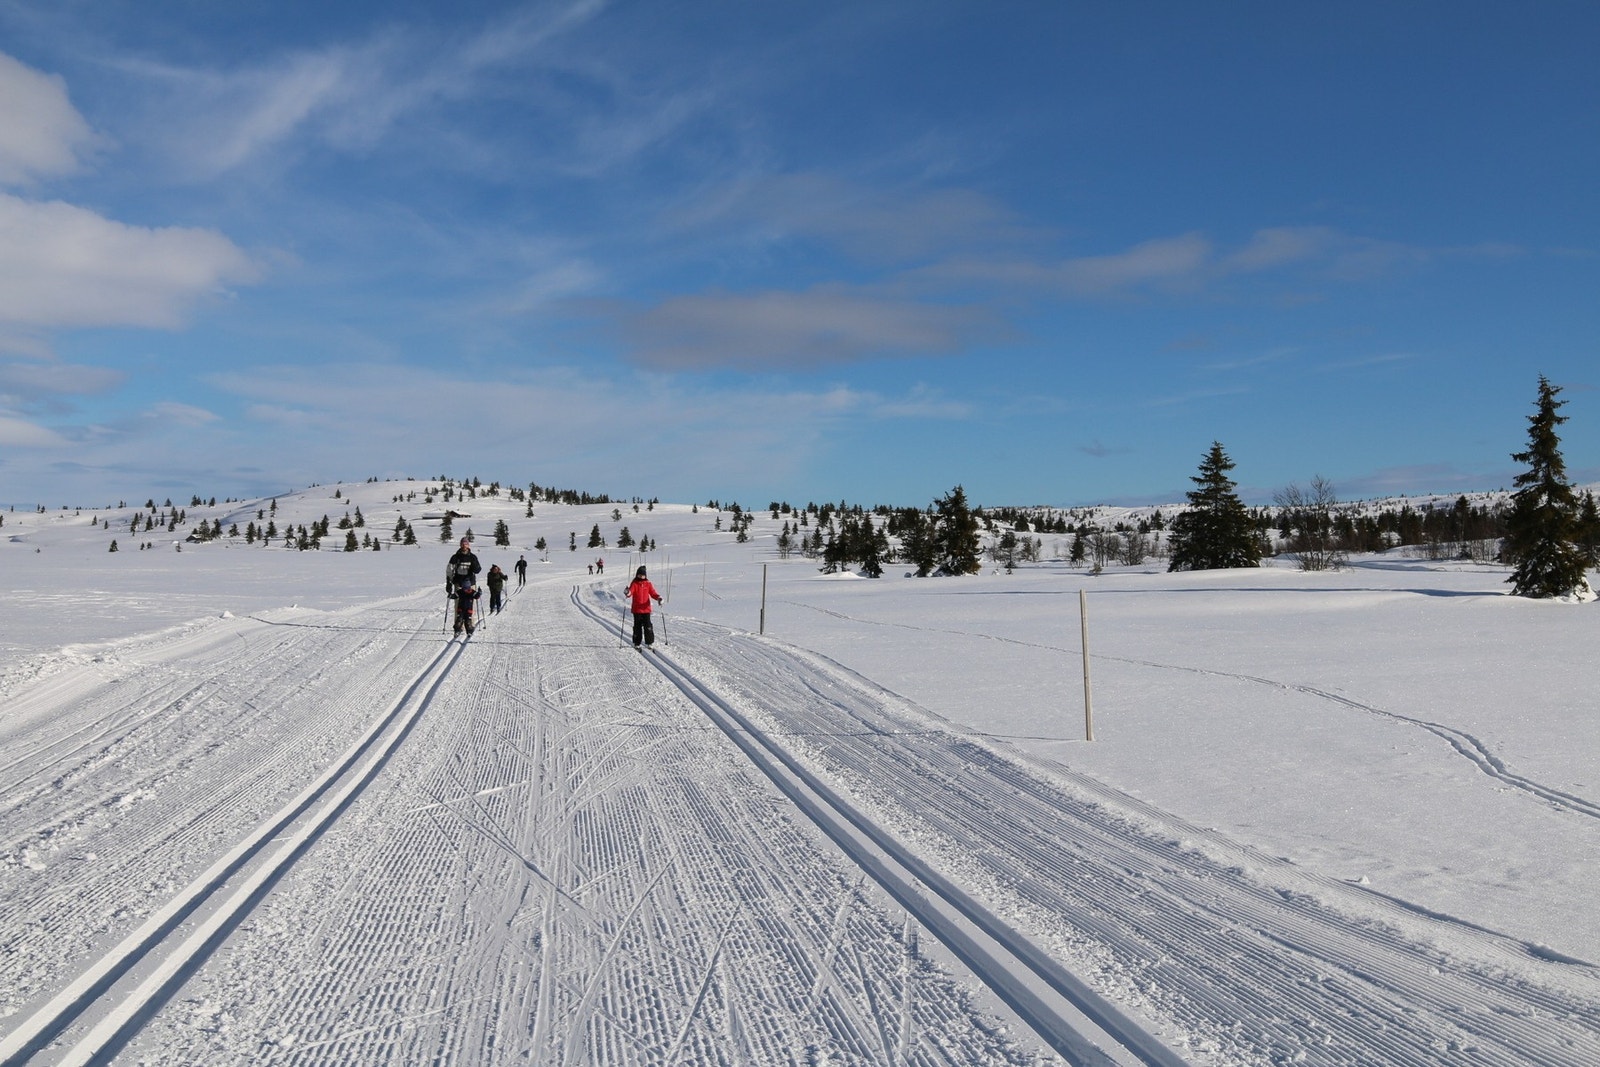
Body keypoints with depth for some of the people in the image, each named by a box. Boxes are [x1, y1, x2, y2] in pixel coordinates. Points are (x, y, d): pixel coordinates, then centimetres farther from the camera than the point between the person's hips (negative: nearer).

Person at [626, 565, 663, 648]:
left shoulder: (648, 583, 6)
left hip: (646, 608, 1)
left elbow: (653, 593, 3)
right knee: (637, 626, 4)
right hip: (637, 609, -1)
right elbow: (630, 592, -14)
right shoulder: (634, 583, -1)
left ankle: (649, 642, 10)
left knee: (648, 626, -1)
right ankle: (636, 643, 15)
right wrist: (628, 593, -38)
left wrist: (658, 598, -16)